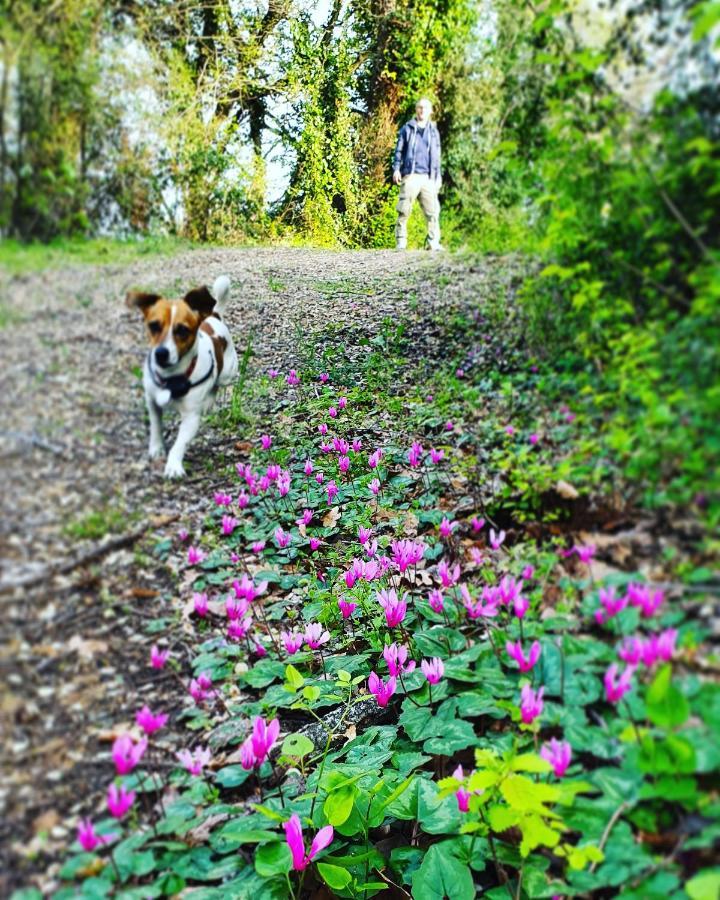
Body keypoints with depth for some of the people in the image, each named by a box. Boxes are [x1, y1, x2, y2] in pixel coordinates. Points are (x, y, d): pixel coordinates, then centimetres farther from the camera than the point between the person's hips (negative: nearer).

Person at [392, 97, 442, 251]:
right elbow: (399, 150, 7)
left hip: (428, 178, 3)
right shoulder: (407, 128, 10)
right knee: (404, 211, -6)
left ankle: (434, 242, 2)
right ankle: (401, 242, -2)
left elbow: (436, 156, 20)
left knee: (432, 212, -3)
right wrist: (396, 169, -5)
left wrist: (438, 176, 14)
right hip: (410, 176, -3)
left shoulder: (433, 131, 19)